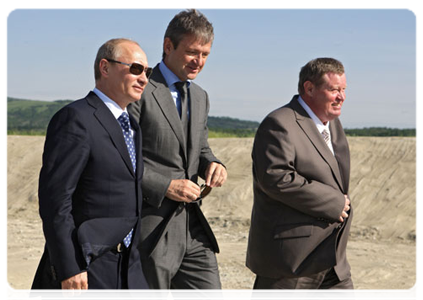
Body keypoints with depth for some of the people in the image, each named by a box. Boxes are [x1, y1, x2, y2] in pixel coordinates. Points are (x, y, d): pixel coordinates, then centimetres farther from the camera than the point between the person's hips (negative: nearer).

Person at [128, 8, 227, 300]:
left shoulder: (200, 96, 16)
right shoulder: (140, 92, -10)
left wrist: (212, 163, 3)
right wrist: (165, 186, -19)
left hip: (192, 227, 7)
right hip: (151, 229, -7)